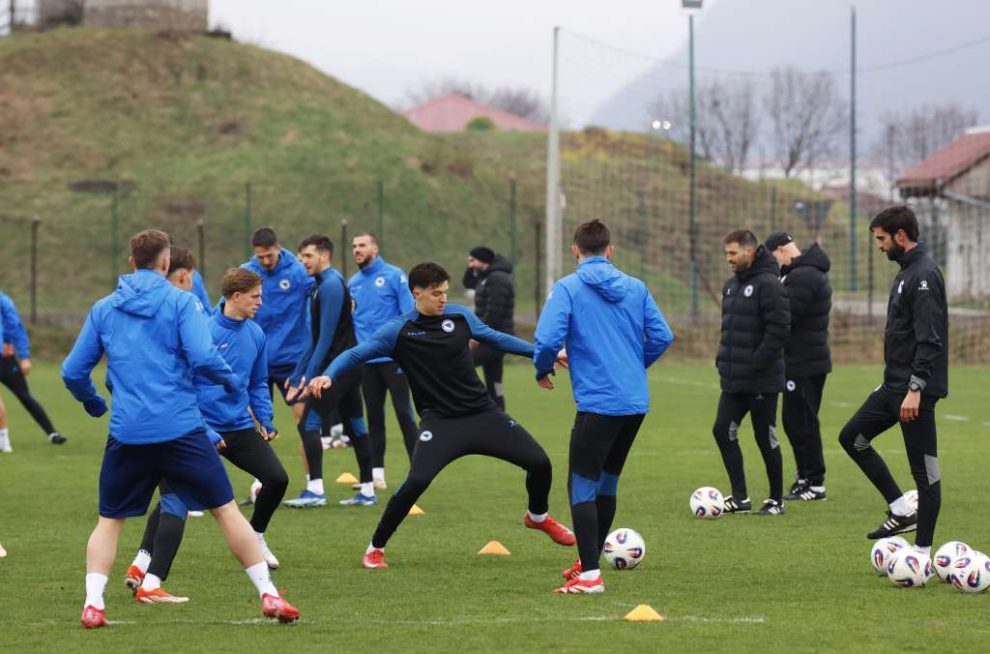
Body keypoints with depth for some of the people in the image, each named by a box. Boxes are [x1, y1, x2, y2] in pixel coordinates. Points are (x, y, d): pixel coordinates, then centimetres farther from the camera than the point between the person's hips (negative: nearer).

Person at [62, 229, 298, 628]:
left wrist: (92, 402, 30)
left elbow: (73, 372, 11)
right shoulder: (181, 302, -1)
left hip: (126, 432, 3)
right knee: (226, 509, 6)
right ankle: (268, 594, 4)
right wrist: (230, 380, 5)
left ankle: (93, 603, -1)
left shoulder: (103, 309, 10)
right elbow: (203, 358, -14)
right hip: (180, 428, -2)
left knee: (110, 519, 14)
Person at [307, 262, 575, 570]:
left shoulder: (459, 315, 2)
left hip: (483, 414, 4)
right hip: (440, 422, -4)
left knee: (539, 463, 1)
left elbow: (496, 338, 16)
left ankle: (538, 517, 36)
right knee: (416, 481, -27)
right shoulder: (399, 330, -9)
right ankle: (375, 548, -6)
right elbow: (356, 354, -10)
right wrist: (328, 376, -29)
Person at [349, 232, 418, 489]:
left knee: (403, 413, -4)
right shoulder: (353, 283, 11)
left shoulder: (394, 275, -5)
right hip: (366, 359, 5)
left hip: (393, 358, -5)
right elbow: (351, 320, 16)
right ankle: (376, 472, 14)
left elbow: (409, 313, -8)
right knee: (373, 415, 9)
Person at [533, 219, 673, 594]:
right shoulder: (636, 288, 8)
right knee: (606, 483, 20)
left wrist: (543, 370, 4)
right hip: (636, 402, 6)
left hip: (598, 403, -6)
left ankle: (589, 575, -11)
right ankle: (590, 562, 31)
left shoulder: (568, 288, -6)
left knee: (581, 486, -2)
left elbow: (547, 339, -16)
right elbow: (662, 337, 6)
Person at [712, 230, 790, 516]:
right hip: (733, 379, 8)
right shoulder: (732, 285, 13)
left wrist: (756, 362, -21)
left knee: (765, 439, 1)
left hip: (761, 381, -8)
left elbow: (779, 329, -21)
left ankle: (776, 500, 13)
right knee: (723, 430, 2)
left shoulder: (768, 285, -14)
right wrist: (723, 359, 10)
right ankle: (739, 497, 9)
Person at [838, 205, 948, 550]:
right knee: (852, 437, 13)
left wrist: (915, 389, -27)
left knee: (925, 469, -4)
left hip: (917, 390, -11)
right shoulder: (907, 271, 14)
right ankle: (901, 511, 13)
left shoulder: (924, 275, -17)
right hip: (894, 385, 11)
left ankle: (923, 551, 2)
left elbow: (930, 339, -24)